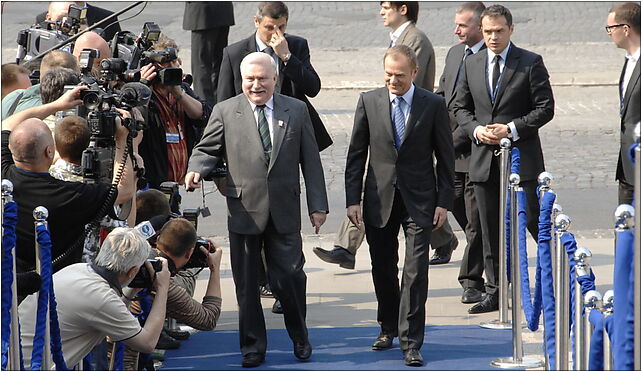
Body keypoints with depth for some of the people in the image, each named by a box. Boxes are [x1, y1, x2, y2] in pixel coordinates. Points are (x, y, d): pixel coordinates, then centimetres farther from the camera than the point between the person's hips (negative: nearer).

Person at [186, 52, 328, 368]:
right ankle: (253, 345, 17)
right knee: (246, 282, 4)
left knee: (289, 276, -1)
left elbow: (310, 161, 7)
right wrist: (196, 170, -17)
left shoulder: (297, 111, 6)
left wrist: (317, 205, 3)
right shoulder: (225, 112, 3)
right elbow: (207, 149, 6)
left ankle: (300, 338, 21)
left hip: (284, 211, 0)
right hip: (244, 209, 0)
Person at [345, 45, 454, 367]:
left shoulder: (433, 105, -2)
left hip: (419, 201, -2)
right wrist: (352, 199, -1)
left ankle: (411, 343, -4)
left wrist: (444, 202, -3)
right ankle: (388, 328, 32)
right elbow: (356, 155, 5)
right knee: (383, 268, 12)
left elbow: (445, 157, 2)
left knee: (415, 272, -7)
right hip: (379, 200, 2)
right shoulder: (369, 102, 1)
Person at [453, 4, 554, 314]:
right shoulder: (471, 64, 10)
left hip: (521, 156, -4)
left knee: (534, 219, -6)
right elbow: (460, 107, 15)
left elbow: (545, 108, -5)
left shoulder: (531, 63, -3)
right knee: (490, 229, 7)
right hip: (484, 158, 4)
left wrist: (512, 129, -15)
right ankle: (494, 292, 12)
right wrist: (476, 129, -5)